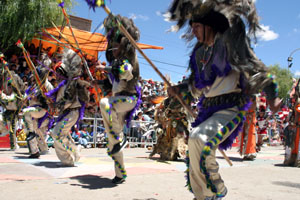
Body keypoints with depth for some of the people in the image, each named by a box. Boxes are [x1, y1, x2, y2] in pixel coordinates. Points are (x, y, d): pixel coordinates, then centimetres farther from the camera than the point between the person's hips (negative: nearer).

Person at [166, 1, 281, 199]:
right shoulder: (199, 52, 12)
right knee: (195, 160, 6)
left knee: (199, 139, -30)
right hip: (208, 108, 8)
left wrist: (271, 96, -17)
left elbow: (253, 66, -10)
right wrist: (179, 89, 12)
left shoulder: (228, 42, -8)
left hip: (230, 107, -7)